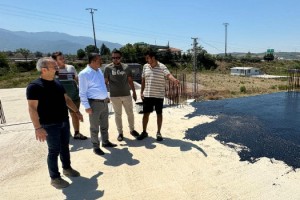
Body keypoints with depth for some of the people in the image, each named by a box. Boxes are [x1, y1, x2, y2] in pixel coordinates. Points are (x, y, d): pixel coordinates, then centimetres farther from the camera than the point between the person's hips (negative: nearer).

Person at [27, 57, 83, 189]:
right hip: (50, 125, -7)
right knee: (54, 150, 3)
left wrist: (76, 111, 16)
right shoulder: (34, 86, -15)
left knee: (65, 147, 18)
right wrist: (38, 128, -25)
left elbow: (66, 99, 17)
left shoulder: (57, 83, 7)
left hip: (64, 122, 7)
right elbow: (32, 108, -20)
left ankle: (67, 168, 37)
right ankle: (55, 178, 19)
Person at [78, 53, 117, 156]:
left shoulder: (99, 70, 9)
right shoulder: (84, 74, -14)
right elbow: (82, 92, -14)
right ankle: (96, 146, 21)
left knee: (104, 125, 19)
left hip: (104, 102, 7)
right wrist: (87, 106, -16)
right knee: (94, 127, 6)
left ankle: (105, 142, 36)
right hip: (94, 103, -7)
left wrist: (106, 97, 18)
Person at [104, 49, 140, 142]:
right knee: (118, 115, 9)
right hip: (114, 96, -2)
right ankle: (120, 133, 23)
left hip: (127, 94, 2)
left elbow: (130, 81, 8)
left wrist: (134, 92, 8)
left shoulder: (126, 67, 3)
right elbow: (105, 82, -1)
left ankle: (132, 129, 32)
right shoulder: (108, 68, -2)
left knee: (130, 113, 12)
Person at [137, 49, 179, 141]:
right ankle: (144, 132, 25)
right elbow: (143, 80, 11)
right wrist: (141, 92, 7)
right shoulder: (145, 66, 4)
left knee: (159, 114, 7)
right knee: (146, 113, 9)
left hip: (159, 95, -3)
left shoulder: (162, 67, -11)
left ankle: (158, 133, 22)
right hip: (147, 95, 4)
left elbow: (168, 75, -27)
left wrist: (174, 80, -49)